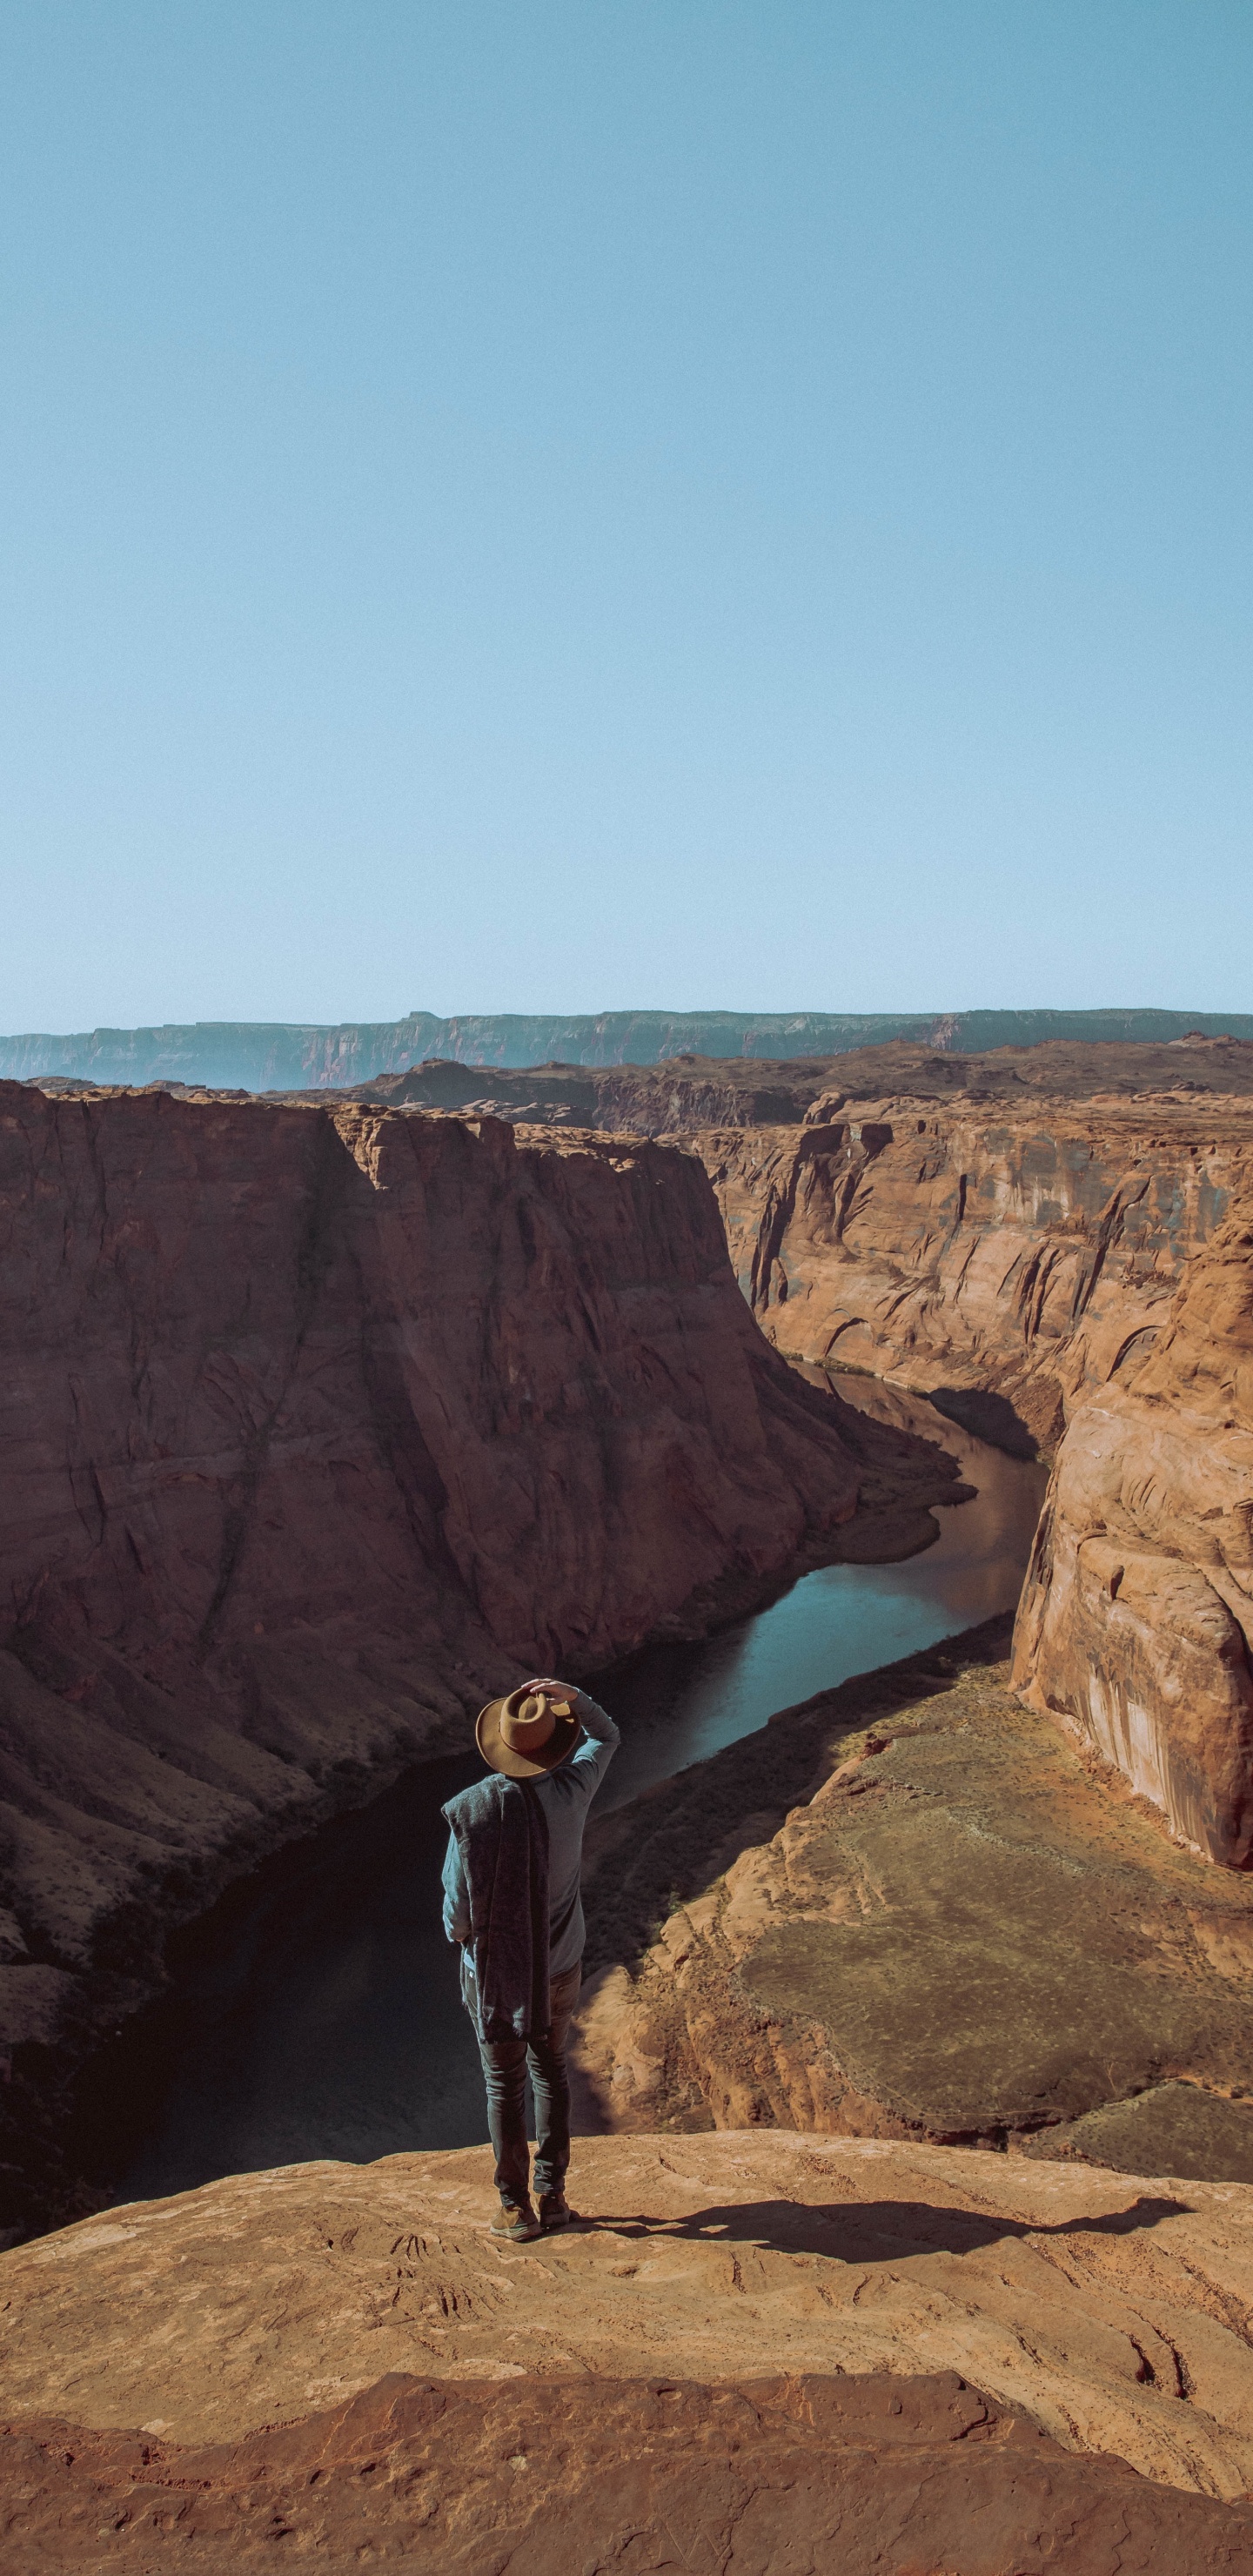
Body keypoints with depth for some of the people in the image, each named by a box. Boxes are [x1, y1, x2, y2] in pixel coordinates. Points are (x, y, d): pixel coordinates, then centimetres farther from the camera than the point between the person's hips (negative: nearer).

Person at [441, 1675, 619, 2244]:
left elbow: (458, 1911, -17)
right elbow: (605, 1738, 4)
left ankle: (516, 2208, 24)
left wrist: (460, 1933, 7)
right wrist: (572, 1696, -13)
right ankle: (552, 2194, 28)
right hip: (559, 1965, 2)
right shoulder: (569, 1794, -17)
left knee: (504, 2084, 15)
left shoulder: (470, 1811, -23)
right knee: (550, 2070, 23)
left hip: (494, 1969, -2)